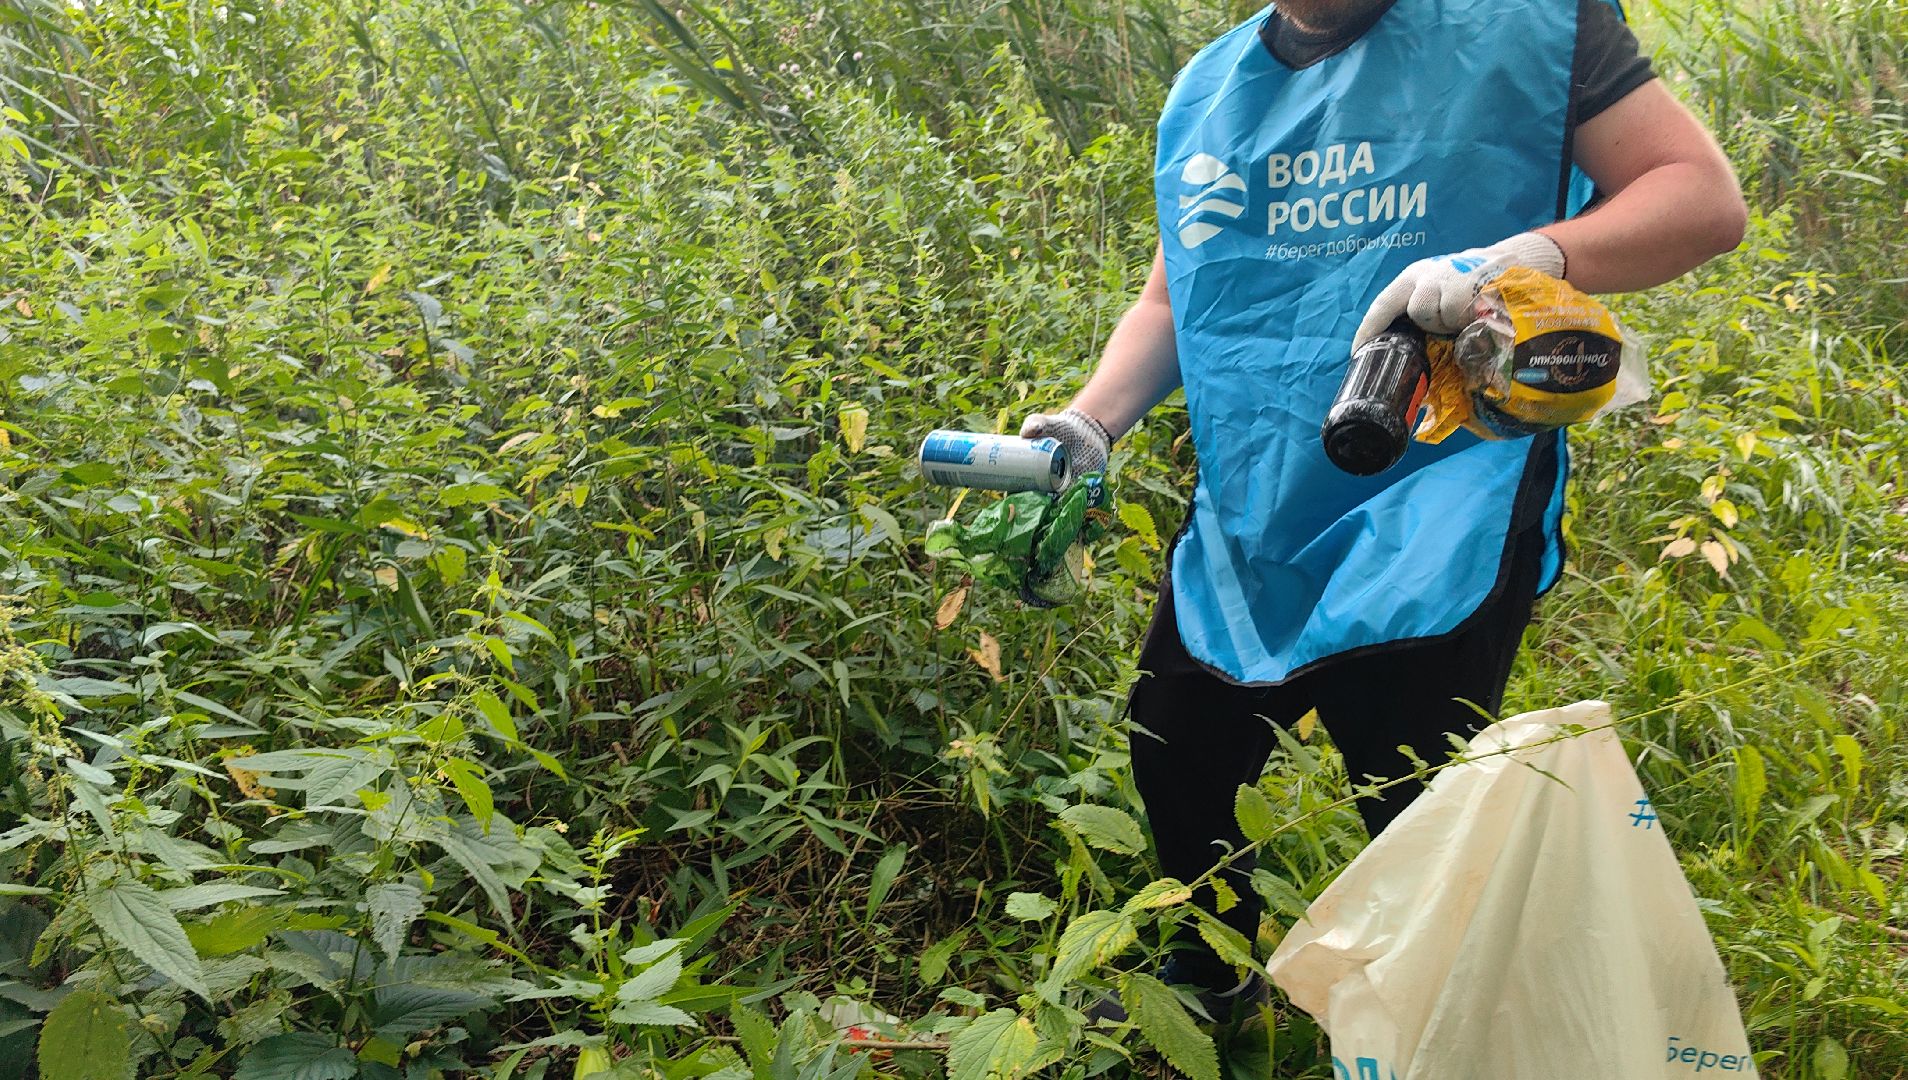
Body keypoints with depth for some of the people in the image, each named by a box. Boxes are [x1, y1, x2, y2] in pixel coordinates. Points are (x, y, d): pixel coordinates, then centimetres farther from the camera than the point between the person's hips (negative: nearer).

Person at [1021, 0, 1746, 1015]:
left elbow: (1705, 196, -6)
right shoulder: (1207, 91, 13)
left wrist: (1523, 256, -25)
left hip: (1429, 535, -6)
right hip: (1242, 530, 6)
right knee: (1172, 768, 18)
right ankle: (1211, 985, 46)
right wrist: (1092, 422, 1)